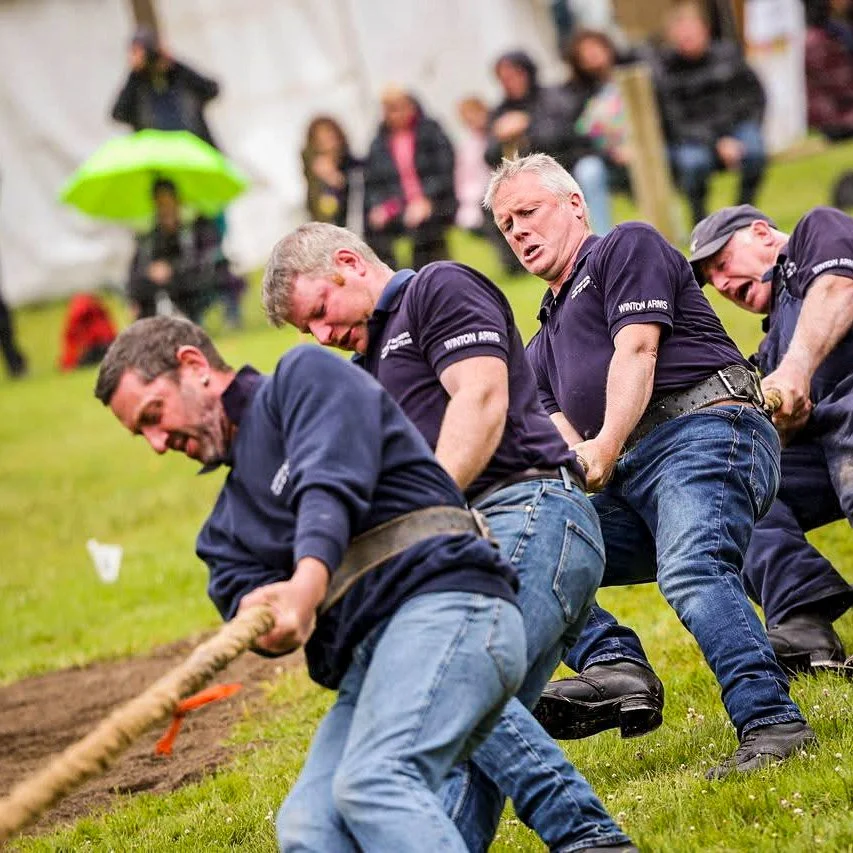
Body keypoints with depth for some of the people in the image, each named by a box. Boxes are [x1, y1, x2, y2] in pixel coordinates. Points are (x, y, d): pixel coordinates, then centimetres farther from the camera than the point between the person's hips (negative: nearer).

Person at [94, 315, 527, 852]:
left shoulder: (306, 376, 9)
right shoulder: (230, 522, 29)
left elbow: (333, 480, -11)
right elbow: (240, 590, 9)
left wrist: (307, 584, -30)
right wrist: (259, 612, -17)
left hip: (445, 605, -8)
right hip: (368, 662, 8)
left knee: (371, 785, -31)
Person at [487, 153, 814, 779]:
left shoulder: (628, 246, 10)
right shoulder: (546, 340, 33)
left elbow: (636, 350, -6)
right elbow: (565, 435, 19)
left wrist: (606, 447, -18)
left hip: (706, 431, -9)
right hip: (629, 481, 9)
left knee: (692, 573, -33)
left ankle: (772, 722, -42)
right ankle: (614, 663, -23)